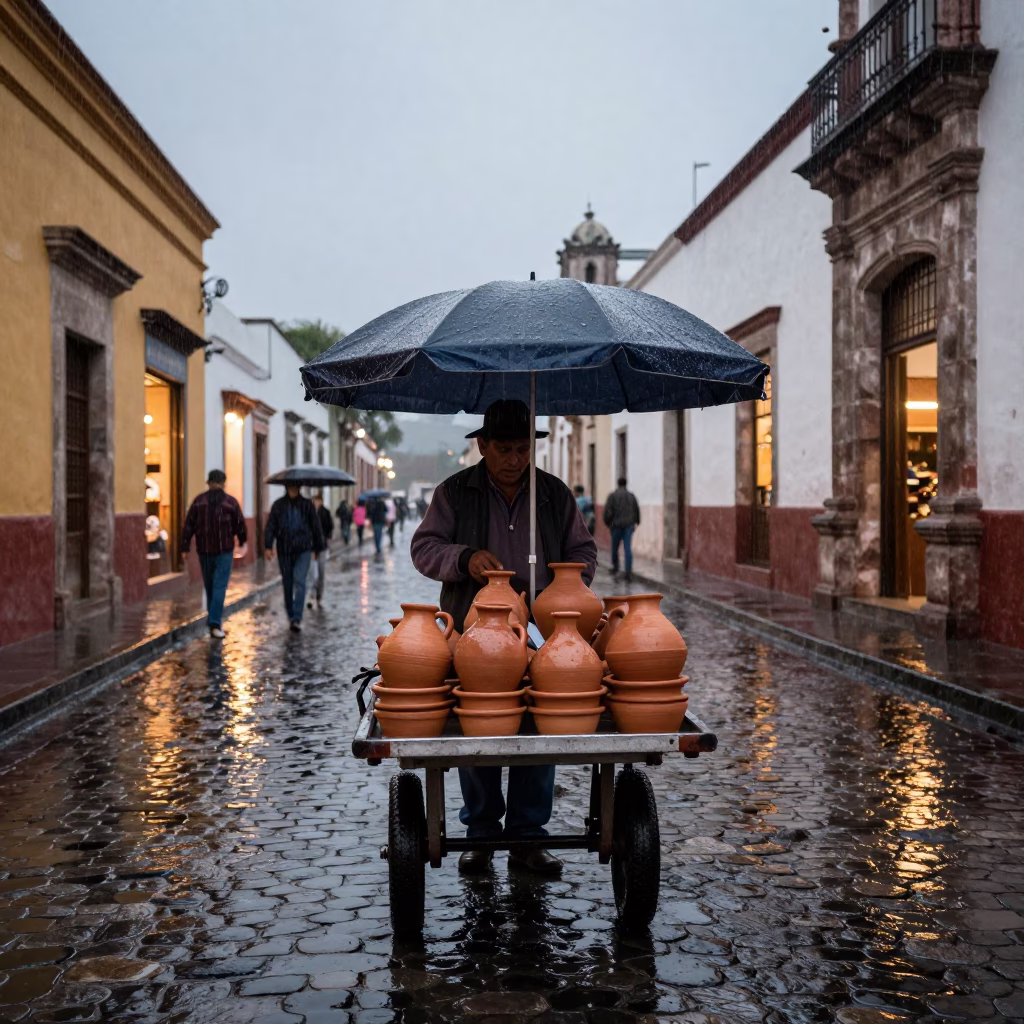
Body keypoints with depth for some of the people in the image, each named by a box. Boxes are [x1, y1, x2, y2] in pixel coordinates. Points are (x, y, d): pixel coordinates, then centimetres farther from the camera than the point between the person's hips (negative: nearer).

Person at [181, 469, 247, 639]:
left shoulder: (199, 501, 1)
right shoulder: (231, 502, -4)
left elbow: (188, 526, -1)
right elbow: (240, 525, 4)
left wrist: (185, 547, 4)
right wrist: (242, 542, 22)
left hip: (204, 550, 3)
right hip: (224, 550, -3)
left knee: (210, 586, 16)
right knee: (220, 587, -5)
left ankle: (215, 620, 27)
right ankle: (214, 623, -16)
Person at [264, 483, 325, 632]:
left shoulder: (306, 504, 3)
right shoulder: (278, 505, 3)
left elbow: (316, 526, 9)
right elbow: (270, 525, -1)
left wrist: (318, 547, 11)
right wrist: (268, 546, -12)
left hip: (303, 550, -2)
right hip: (284, 551, 2)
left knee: (299, 581, -14)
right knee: (287, 584, 9)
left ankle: (297, 618, -17)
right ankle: (291, 616, 23)